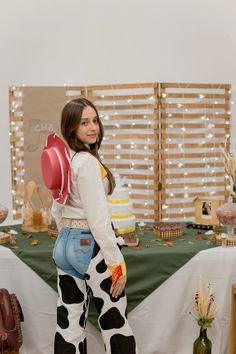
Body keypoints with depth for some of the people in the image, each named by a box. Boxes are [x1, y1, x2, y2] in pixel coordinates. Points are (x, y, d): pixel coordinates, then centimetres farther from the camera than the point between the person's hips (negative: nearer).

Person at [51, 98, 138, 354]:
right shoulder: (87, 162, -18)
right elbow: (98, 219, -22)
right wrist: (117, 263, -16)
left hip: (65, 246, 9)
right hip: (91, 247, -8)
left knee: (68, 323, 14)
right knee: (114, 322, 7)